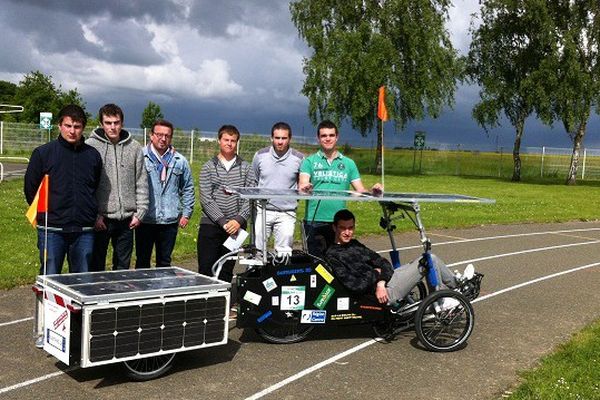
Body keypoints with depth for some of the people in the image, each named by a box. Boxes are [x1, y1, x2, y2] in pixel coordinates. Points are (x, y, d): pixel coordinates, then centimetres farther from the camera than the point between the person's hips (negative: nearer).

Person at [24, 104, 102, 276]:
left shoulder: (93, 155, 7)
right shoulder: (43, 153, -1)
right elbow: (30, 188, 5)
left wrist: (91, 213, 11)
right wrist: (45, 212, 6)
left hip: (84, 230, 2)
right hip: (52, 230, -2)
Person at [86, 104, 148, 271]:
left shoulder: (134, 147, 5)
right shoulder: (90, 146, -4)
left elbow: (141, 182, 7)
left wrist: (140, 212, 1)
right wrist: (94, 215, -10)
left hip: (126, 219, 3)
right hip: (100, 218, -2)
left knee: (123, 266, 12)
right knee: (96, 266, 7)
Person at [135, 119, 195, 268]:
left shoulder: (180, 161, 8)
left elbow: (188, 189, 14)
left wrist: (186, 213, 8)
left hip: (170, 221, 3)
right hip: (144, 220, -2)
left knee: (165, 262, 13)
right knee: (142, 261, 5)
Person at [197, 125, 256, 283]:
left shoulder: (246, 168, 8)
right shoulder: (208, 167, 4)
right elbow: (206, 199, -5)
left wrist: (239, 220, -14)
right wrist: (223, 221, -13)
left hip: (236, 227, 1)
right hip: (210, 226, -1)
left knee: (226, 273, 8)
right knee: (206, 270, -2)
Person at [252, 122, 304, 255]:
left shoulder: (298, 158, -1)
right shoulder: (260, 155, 3)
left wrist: (296, 196, 3)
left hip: (287, 213, -1)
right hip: (262, 211, 1)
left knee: (284, 252, -1)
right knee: (257, 250, 5)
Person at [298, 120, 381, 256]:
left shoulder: (348, 163, 12)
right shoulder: (309, 161, 6)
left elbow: (360, 191, 8)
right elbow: (302, 185, -9)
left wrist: (372, 191, -14)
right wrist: (305, 187, -33)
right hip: (314, 221, -2)